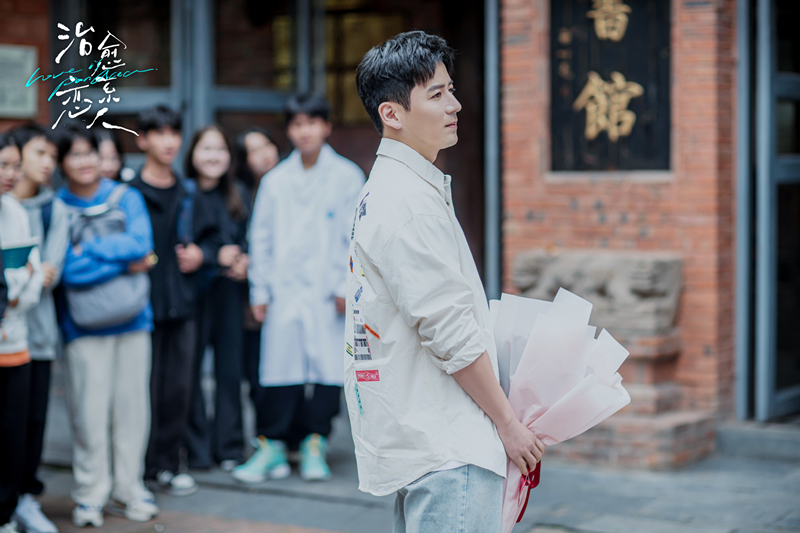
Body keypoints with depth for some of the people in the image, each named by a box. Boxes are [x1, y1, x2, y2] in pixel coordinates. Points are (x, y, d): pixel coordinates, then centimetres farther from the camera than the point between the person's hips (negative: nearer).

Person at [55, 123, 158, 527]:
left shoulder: (126, 198, 5)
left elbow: (141, 243, -11)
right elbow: (69, 270, -11)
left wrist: (89, 247, -13)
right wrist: (125, 263, -11)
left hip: (132, 319, 2)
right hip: (84, 326, -2)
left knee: (131, 404, 6)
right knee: (89, 409, -2)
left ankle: (128, 490, 19)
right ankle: (90, 493, 12)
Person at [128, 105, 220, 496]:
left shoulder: (188, 193, 12)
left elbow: (212, 236, 22)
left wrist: (202, 252, 3)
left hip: (182, 302, 5)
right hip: (144, 303, -5)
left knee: (179, 387, 7)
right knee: (145, 388, -3)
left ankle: (167, 464, 18)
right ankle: (139, 468, 9)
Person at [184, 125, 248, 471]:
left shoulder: (236, 197, 12)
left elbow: (247, 238, 15)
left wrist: (243, 259, -6)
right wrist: (217, 256, -17)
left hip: (229, 289, 4)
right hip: (193, 290, -4)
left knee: (230, 368, 5)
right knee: (191, 368, -2)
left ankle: (229, 446, 14)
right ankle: (197, 447, 10)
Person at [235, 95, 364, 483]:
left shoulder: (347, 176, 4)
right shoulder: (275, 181, 10)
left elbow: (355, 236, 1)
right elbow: (260, 238, 12)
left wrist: (345, 286, -6)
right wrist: (259, 290, 7)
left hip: (327, 294, -1)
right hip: (283, 291, 2)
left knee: (327, 366, -1)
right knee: (279, 368, 0)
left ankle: (314, 444, 11)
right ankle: (273, 446, 8)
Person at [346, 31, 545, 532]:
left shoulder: (384, 190, 16)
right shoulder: (409, 201, -17)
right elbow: (449, 332, -19)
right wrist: (508, 421, -10)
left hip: (414, 439, 11)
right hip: (446, 447, -11)